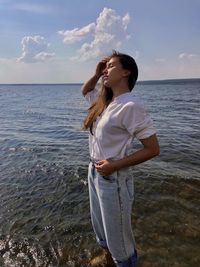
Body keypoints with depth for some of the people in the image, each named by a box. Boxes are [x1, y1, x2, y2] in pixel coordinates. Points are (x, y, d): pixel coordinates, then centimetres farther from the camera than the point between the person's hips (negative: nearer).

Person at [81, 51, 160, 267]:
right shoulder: (105, 100, 3)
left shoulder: (130, 105, -21)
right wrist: (96, 74, 6)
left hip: (113, 178, -8)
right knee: (100, 224, 29)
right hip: (94, 172, 8)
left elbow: (153, 149, -19)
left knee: (118, 234, 16)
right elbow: (85, 91, 25)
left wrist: (114, 165, -20)